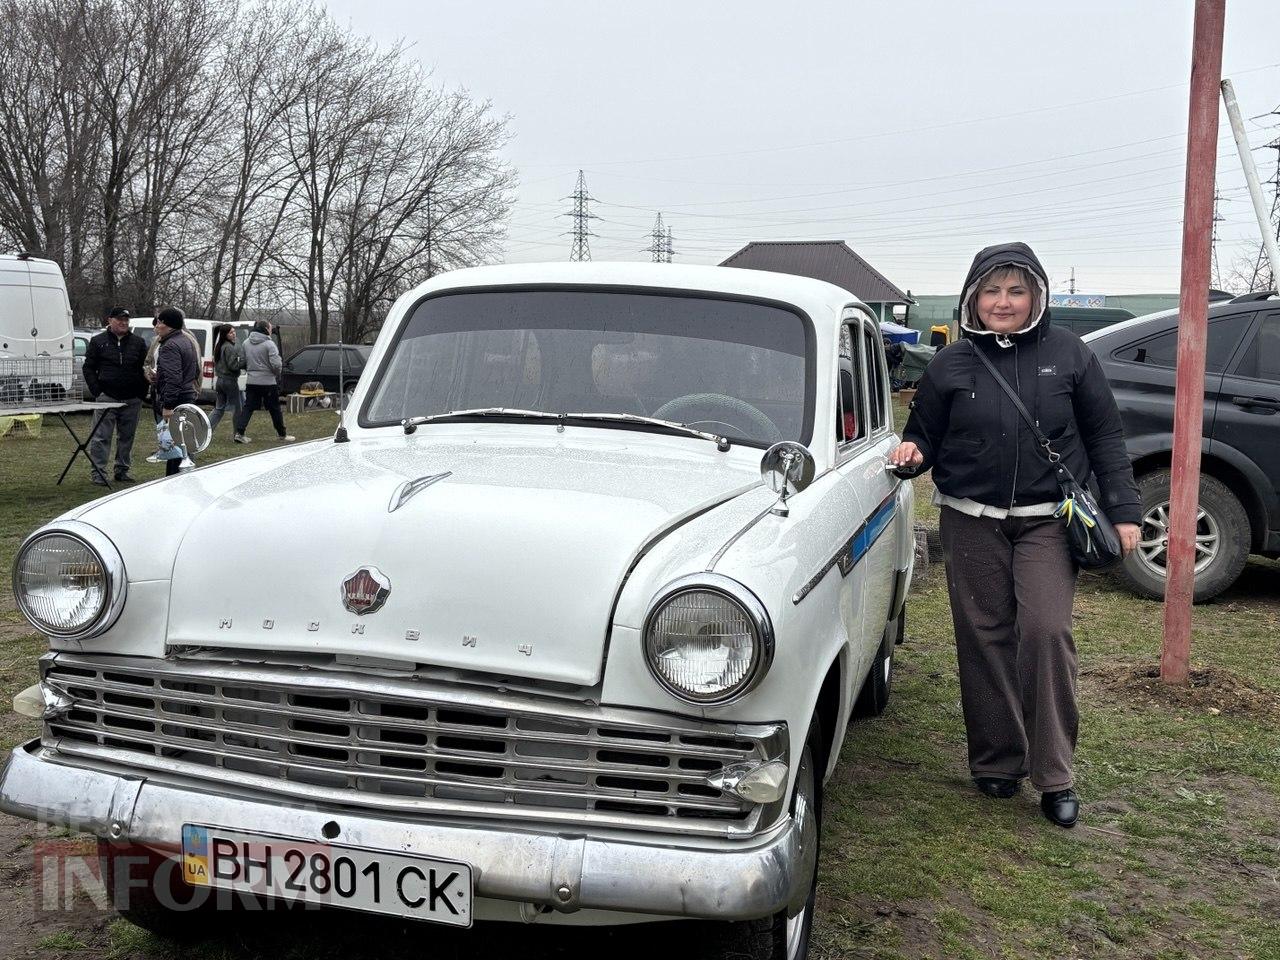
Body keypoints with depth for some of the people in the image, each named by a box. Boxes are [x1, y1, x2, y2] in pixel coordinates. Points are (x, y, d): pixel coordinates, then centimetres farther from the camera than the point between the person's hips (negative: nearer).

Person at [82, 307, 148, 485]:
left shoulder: (138, 342, 11)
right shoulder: (97, 341, 5)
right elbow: (88, 368, 5)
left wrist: (142, 394, 1)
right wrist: (97, 392, -5)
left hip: (132, 400, 3)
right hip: (106, 398, -2)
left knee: (127, 437, 9)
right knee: (101, 437, -4)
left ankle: (123, 470, 19)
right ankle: (97, 472, 1)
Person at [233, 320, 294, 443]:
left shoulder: (246, 343, 6)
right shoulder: (269, 344, -13)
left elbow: (244, 362, 13)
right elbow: (276, 364, -18)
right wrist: (277, 373, 2)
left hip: (251, 381, 5)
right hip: (268, 382, -5)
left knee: (248, 408, 7)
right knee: (275, 410, 5)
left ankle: (239, 433, -2)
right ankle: (282, 435, 14)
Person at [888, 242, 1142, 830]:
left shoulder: (1068, 356, 3)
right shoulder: (952, 363, 4)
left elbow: (1105, 438, 7)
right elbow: (925, 434, 11)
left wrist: (1123, 512, 2)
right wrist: (911, 452, -12)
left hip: (1047, 521, -1)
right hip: (972, 522, 1)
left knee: (1046, 631, -13)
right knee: (985, 639, 4)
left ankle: (1054, 775, -2)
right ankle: (997, 763, 18)